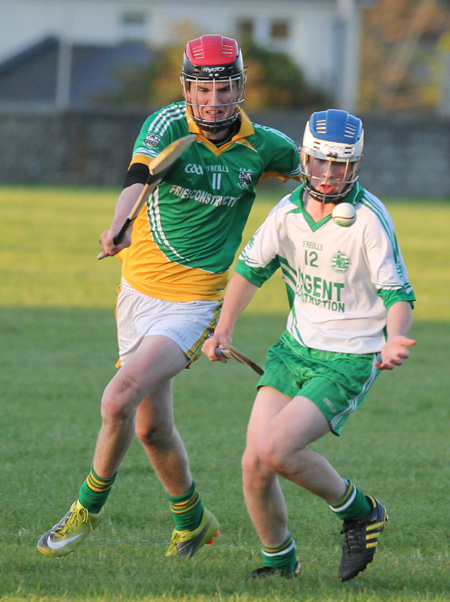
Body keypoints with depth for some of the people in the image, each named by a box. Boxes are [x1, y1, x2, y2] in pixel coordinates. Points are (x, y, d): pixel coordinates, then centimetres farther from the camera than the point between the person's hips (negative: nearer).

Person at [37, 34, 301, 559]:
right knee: (150, 426, 14)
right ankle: (192, 522, 38)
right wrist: (119, 226, -50)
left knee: (119, 400, -21)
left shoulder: (262, 146, -5)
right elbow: (138, 175, -32)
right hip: (138, 292, 2)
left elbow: (305, 167, 19)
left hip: (192, 304, -2)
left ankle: (89, 507, 0)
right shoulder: (168, 125, -11)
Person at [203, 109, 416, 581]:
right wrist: (223, 329, 5)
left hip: (348, 363, -5)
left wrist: (394, 339, -34)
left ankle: (357, 512, 3)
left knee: (274, 450, -22)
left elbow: (397, 293, -14)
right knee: (254, 465, -4)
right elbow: (251, 267, 14)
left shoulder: (369, 218, -17)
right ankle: (279, 560, 20)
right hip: (294, 348, 5)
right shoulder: (289, 210, -2)